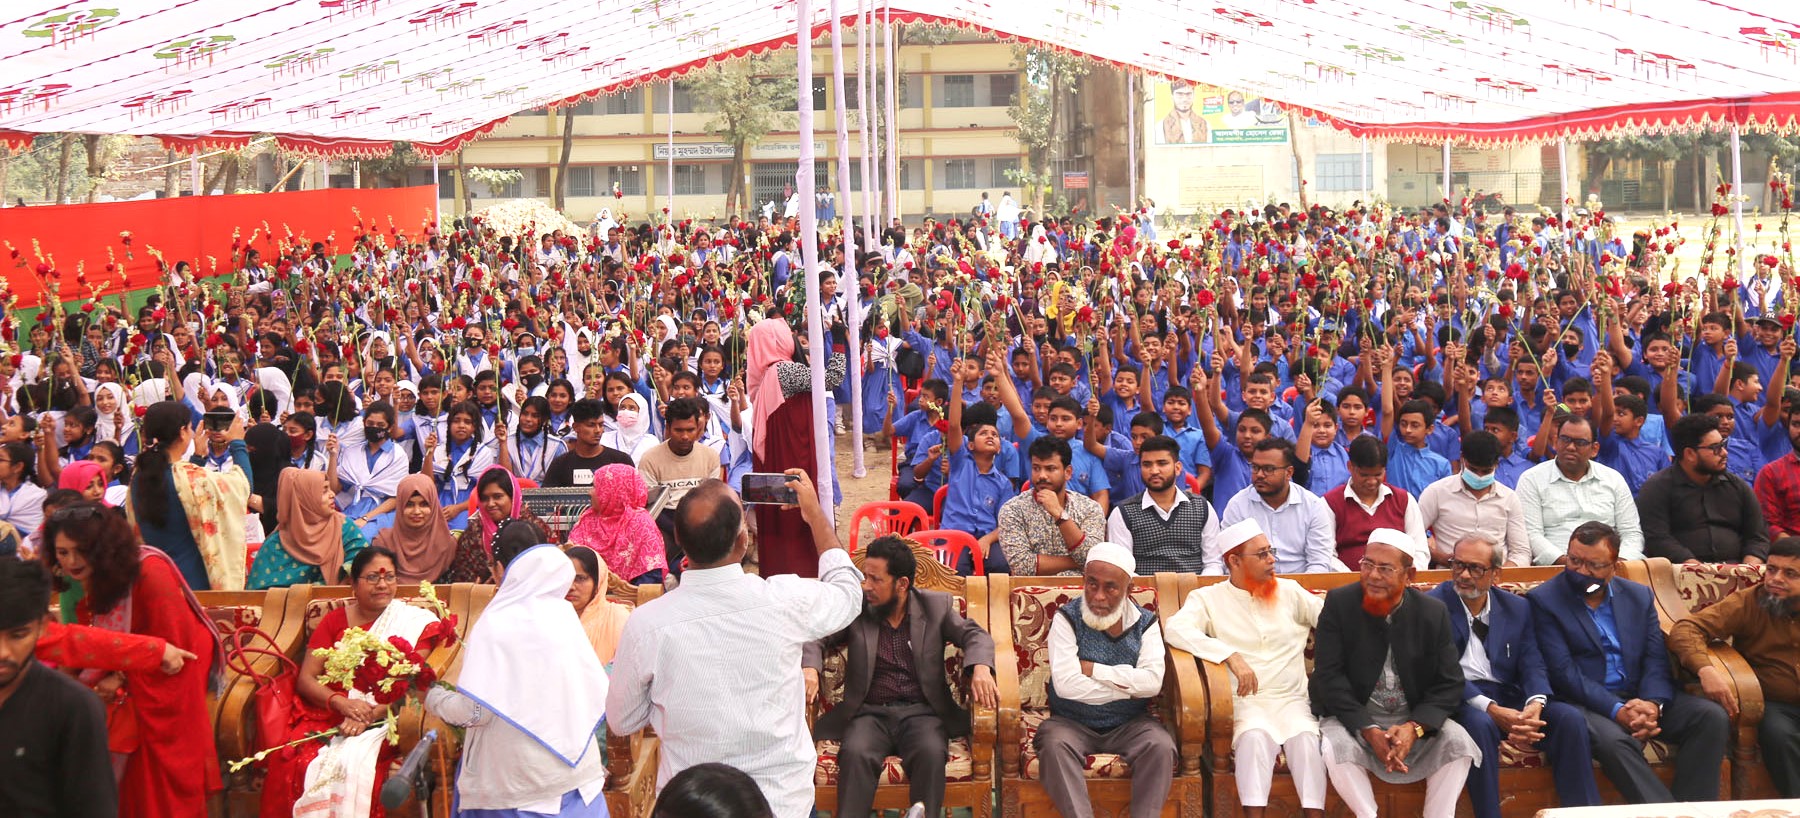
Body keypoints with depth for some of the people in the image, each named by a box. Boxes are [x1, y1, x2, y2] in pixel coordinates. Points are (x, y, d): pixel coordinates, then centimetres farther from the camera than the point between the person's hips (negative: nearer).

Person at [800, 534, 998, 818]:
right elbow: (816, 639, 6)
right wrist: (809, 668, -17)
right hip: (869, 713, 0)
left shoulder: (936, 606, 8)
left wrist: (980, 668, -18)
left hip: (921, 712, 0)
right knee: (856, 754, -32)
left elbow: (975, 634, 5)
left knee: (932, 753, -33)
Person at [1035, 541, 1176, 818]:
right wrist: (1128, 686, -12)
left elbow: (1153, 682, -15)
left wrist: (1093, 670, -15)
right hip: (1072, 722, -1)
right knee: (1055, 744, -32)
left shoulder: (1145, 623, 2)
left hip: (1129, 724, 1)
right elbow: (1065, 684, -17)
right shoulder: (1067, 618, -3)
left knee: (1161, 746, -28)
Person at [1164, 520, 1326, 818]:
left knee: (1306, 735, -29)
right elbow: (1176, 629, -14)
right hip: (1244, 701, -2)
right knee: (1256, 734, -34)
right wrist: (1232, 656, -24)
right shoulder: (1208, 597, 5)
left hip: (1292, 700, 2)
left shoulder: (1289, 592, 15)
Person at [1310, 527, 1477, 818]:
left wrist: (1415, 727, -22)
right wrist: (1368, 731, -23)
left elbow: (1449, 684, -5)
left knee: (1458, 741, -21)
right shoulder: (1339, 603, -9)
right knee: (1335, 746, -31)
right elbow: (1329, 676, -13)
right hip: (1353, 716, -2)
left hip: (1414, 719, 2)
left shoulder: (1433, 612, -3)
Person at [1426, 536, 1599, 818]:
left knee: (1570, 717, -19)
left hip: (1509, 699, 5)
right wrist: (1491, 709, -22)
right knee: (1479, 722, -37)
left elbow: (1532, 665, 5)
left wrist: (1535, 704, -18)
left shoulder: (1517, 608, 13)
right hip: (1460, 702, -4)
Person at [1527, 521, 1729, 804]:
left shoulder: (1639, 596, 14)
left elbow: (1656, 660, 6)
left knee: (1712, 717, -17)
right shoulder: (1544, 600, -1)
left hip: (1641, 697, 5)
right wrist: (1617, 711, -22)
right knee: (1612, 740, -36)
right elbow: (1563, 672, -11)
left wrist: (1653, 704, -16)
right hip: (1587, 703, -5)